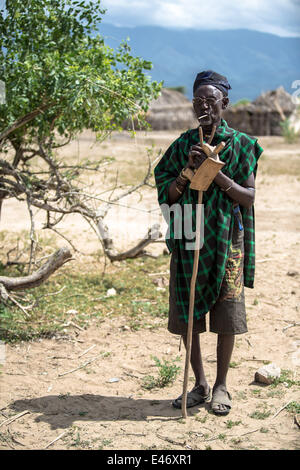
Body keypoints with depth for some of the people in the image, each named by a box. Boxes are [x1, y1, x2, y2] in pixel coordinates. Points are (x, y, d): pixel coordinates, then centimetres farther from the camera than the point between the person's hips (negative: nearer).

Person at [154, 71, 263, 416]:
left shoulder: (240, 144, 0)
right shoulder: (182, 145, 6)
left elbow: (249, 198, -5)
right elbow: (167, 195, 3)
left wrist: (215, 172, -17)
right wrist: (188, 170, -14)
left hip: (226, 241, -2)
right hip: (188, 241, 3)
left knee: (225, 316, 2)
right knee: (186, 315, 6)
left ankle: (220, 386, 18)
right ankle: (199, 384, 22)